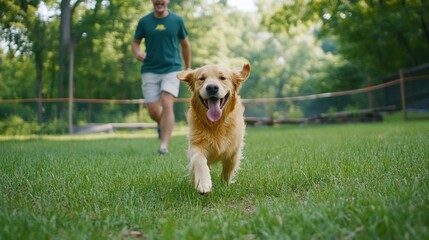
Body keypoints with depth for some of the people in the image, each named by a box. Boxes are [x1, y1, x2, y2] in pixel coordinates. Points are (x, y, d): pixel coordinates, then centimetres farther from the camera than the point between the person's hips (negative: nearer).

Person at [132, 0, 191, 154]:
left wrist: (188, 69, 16)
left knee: (167, 104, -18)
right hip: (150, 70, 2)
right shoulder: (144, 21, 5)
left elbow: (185, 44, 13)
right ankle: (162, 125, 34)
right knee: (153, 111, -2)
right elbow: (135, 42, 13)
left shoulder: (177, 20, 4)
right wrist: (137, 52, -11)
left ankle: (164, 145, -15)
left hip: (172, 68, -1)